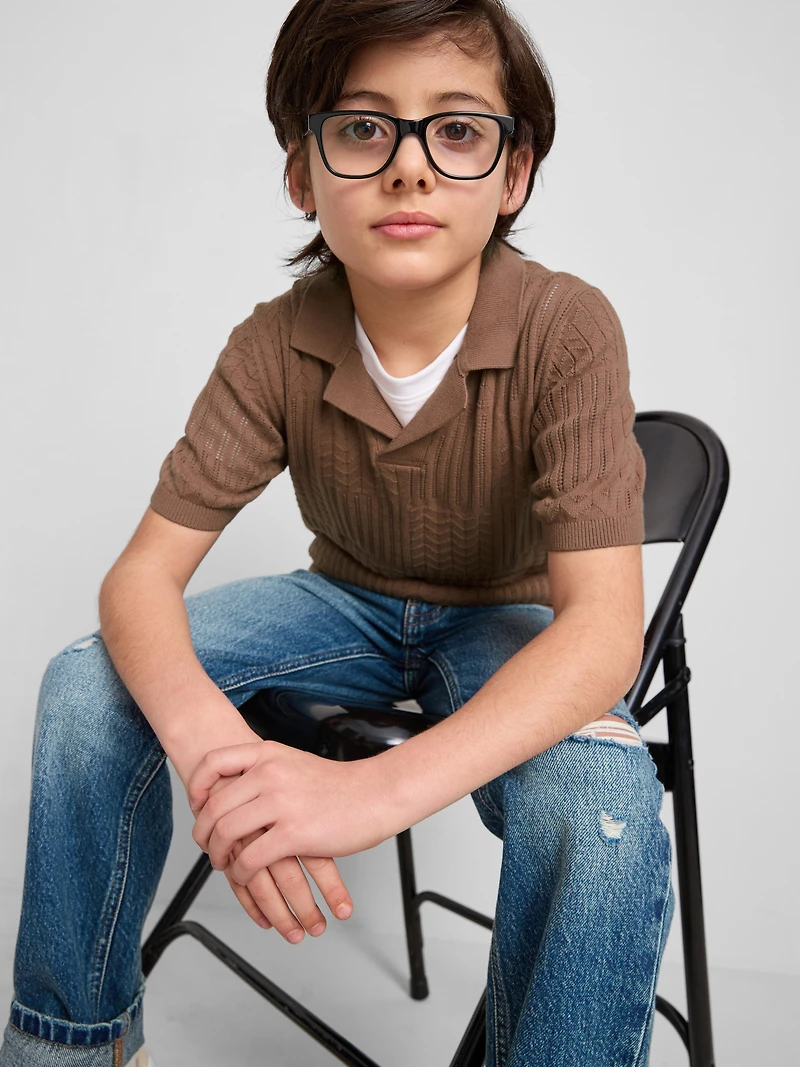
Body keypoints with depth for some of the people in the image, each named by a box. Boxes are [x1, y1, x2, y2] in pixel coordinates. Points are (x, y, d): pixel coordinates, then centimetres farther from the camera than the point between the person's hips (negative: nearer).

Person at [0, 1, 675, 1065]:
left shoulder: (566, 330, -26)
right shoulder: (276, 347, -17)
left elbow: (604, 626, -33)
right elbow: (142, 576, -19)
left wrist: (379, 788, -48)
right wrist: (211, 742, -42)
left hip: (509, 625, -2)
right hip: (350, 602, 3)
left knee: (605, 804, -36)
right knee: (88, 683, -17)